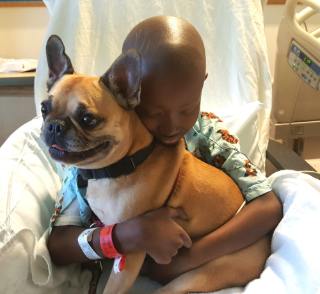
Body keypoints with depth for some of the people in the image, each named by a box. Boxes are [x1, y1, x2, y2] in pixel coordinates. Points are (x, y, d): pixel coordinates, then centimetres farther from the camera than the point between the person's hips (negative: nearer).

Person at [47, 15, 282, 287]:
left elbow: (269, 206, -20)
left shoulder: (208, 131, -14)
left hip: (198, 269, 2)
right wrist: (129, 235, -39)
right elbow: (56, 245, -20)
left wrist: (187, 259, -29)